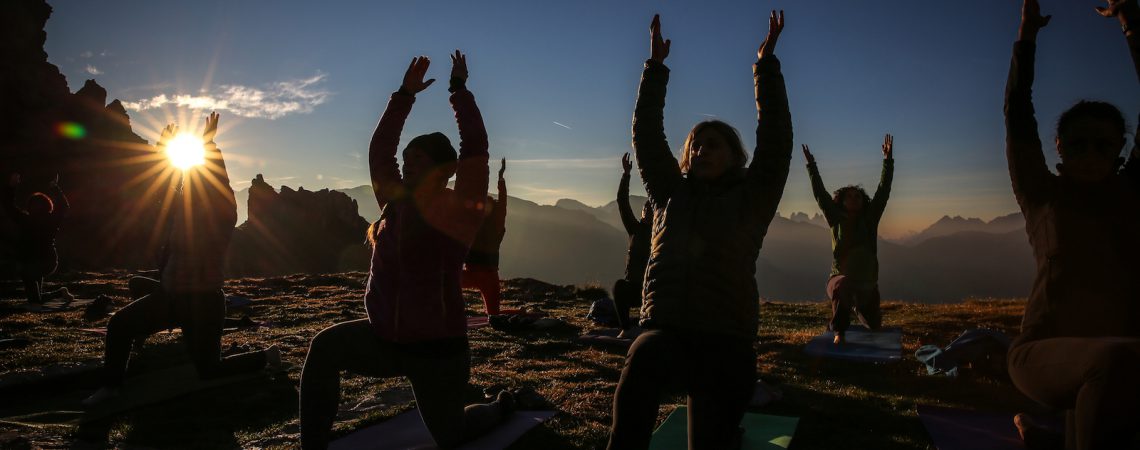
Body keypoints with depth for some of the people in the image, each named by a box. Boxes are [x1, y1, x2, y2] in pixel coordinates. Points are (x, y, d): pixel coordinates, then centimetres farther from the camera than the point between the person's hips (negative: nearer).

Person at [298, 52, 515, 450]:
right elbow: (378, 150, 7)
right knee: (325, 347, -18)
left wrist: (459, 89, -13)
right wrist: (406, 94, 7)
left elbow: (474, 148, -21)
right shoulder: (397, 201, 3)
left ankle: (501, 407, 42)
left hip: (436, 348, -5)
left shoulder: (457, 209, -13)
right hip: (384, 338, 6)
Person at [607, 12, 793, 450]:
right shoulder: (671, 194, 15)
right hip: (665, 330, 1)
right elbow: (647, 137, 13)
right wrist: (655, 67, 11)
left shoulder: (751, 199, 9)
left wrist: (767, 65, 0)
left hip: (726, 341, 0)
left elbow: (775, 139, 0)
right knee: (642, 357, -35)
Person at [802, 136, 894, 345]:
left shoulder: (870, 220, 2)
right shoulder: (836, 220, -2)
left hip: (867, 283, 3)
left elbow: (883, 192, -3)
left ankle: (858, 307, 56)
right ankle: (838, 331, -21)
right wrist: (811, 165, -11)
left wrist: (888, 160, -9)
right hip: (841, 279, -3)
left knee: (874, 324, 17)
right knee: (842, 285, -41)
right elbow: (820, 194, -6)